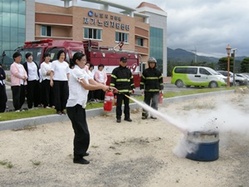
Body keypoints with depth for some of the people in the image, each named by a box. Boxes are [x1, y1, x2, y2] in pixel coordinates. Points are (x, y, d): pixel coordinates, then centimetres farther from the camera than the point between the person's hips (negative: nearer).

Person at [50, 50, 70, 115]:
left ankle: (62, 109, 12)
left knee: (65, 95, 1)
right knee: (57, 95, 0)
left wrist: (68, 81, 9)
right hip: (56, 81, -3)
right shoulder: (54, 62, 2)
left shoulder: (66, 64, 13)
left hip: (64, 81, 4)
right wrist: (51, 80, -10)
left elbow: (67, 73, 14)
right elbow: (52, 72, -2)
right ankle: (58, 109, 8)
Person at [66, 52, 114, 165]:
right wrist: (102, 87, -9)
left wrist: (107, 87, -7)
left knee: (82, 130, 18)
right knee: (82, 131, -7)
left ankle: (79, 151, 34)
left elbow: (93, 83, 6)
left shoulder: (82, 71, 17)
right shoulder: (76, 71, -12)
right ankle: (78, 157, 2)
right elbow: (86, 86, -14)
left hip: (79, 105, 10)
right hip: (74, 105, -9)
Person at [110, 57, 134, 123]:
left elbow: (131, 80, 18)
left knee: (127, 104, 10)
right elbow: (112, 80, -6)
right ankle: (118, 117, 8)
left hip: (127, 91, 4)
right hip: (119, 91, -4)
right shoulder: (116, 70, -1)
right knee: (119, 105, 0)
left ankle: (127, 117, 18)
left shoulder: (128, 70, 13)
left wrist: (132, 88, 15)